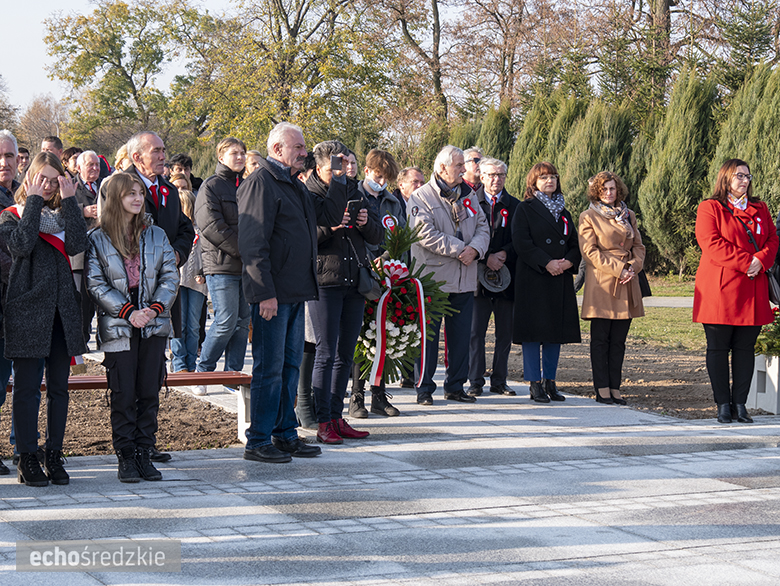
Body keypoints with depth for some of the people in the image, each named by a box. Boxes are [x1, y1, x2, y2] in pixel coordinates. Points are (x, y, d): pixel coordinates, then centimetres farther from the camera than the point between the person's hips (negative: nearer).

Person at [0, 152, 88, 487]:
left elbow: (77, 245, -6)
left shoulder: (63, 214, 14)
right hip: (27, 307, -4)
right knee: (27, 387, -2)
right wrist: (34, 201, -11)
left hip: (62, 308, 4)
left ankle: (54, 456, 13)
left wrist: (68, 200, -8)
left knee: (59, 387, 6)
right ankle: (27, 459, 4)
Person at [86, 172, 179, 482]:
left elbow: (170, 276, 7)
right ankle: (125, 457, 6)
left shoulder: (156, 235, 10)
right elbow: (96, 284, -5)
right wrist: (128, 311, -14)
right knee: (123, 394, -3)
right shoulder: (97, 239, 1)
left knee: (149, 392, 3)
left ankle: (144, 454, 11)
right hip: (117, 326, -3)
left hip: (154, 325, 3)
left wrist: (156, 307, -10)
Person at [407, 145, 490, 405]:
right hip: (433, 278, -6)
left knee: (461, 335, 9)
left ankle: (455, 386, 18)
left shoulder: (468, 196, 14)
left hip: (464, 280, 6)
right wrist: (460, 249, -17)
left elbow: (482, 227, 10)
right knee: (428, 335, -1)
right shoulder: (421, 198, -6)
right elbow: (427, 235, -16)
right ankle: (424, 388, 6)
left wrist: (475, 249, -11)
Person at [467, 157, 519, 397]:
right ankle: (475, 381, 4)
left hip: (506, 276, 2)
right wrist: (486, 258, -13)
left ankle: (499, 381, 13)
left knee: (505, 333, 5)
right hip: (478, 276, -2)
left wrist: (503, 255, -13)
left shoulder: (514, 206, 9)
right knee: (476, 331, -1)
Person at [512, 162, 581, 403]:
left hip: (560, 280, 6)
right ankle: (535, 384, -1)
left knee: (557, 331, 6)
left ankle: (550, 382, 14)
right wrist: (546, 263, -17)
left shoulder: (563, 211, 18)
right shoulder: (525, 209, 0)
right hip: (533, 280, -6)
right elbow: (521, 243, -11)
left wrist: (568, 262, -7)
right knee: (533, 330, -6)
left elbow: (575, 244, 14)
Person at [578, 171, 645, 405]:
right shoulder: (588, 217, 0)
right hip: (601, 284, -5)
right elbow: (589, 251, -7)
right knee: (600, 339, -1)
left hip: (626, 285, 5)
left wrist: (633, 267, -5)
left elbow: (638, 246, 15)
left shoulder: (628, 215, 16)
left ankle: (615, 387, 9)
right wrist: (618, 269, -13)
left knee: (619, 340, 5)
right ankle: (602, 388, 2)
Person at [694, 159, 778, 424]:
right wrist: (745, 261, -17)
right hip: (719, 290, -4)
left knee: (745, 349, 4)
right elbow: (712, 244, -11)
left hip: (752, 292, 4)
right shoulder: (709, 209, 1)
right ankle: (723, 405, 4)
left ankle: (740, 404, 8)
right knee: (718, 348, -1)